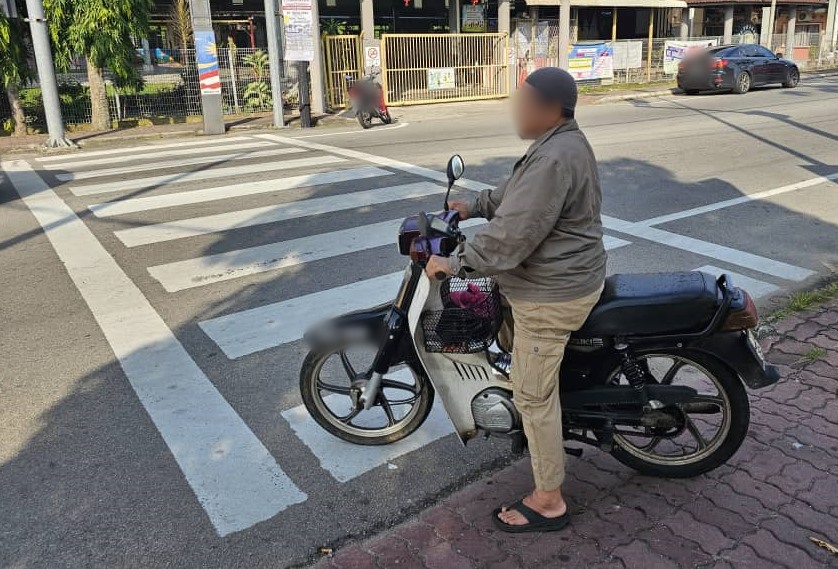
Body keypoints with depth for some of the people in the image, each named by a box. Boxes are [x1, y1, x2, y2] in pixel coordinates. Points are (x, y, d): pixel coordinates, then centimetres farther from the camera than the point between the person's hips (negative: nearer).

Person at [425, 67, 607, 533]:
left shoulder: (554, 159, -26)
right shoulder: (565, 142, 8)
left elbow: (513, 234, -29)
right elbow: (518, 192, 22)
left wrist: (454, 263, -22)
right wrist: (475, 206, 20)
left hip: (550, 295, -11)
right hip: (565, 278, 11)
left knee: (534, 396, 0)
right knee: (509, 337, 32)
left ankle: (549, 503, 16)